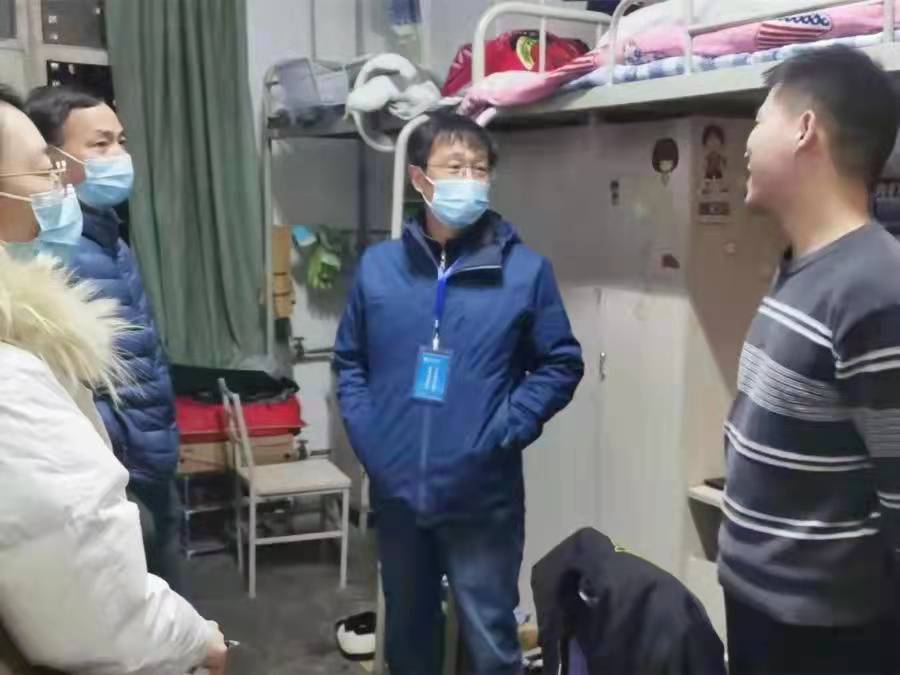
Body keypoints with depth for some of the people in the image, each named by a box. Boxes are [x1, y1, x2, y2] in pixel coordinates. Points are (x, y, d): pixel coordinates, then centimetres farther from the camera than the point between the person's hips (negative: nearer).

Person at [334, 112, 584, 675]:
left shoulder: (525, 269, -6)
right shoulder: (378, 266, 3)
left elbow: (561, 365, -2)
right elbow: (350, 361, 11)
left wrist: (504, 431, -12)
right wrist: (364, 432, -3)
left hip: (483, 496, -3)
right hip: (396, 490, 3)